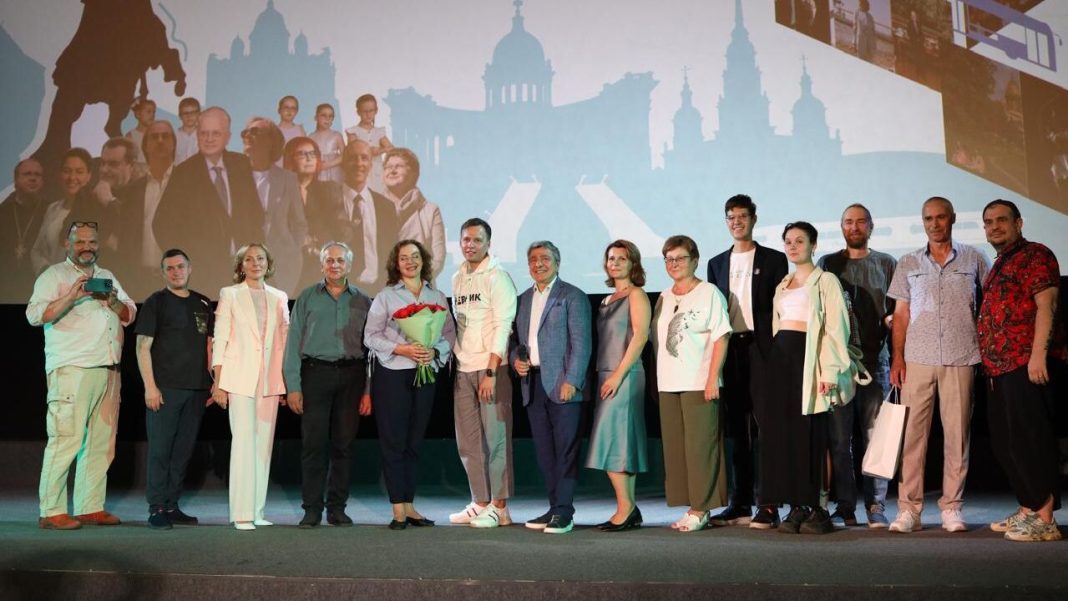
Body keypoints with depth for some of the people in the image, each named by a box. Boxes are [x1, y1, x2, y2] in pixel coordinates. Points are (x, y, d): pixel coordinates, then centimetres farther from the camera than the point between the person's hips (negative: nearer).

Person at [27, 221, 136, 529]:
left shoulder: (108, 277, 22)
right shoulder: (54, 275, 4)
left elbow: (130, 314, 19)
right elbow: (35, 314, -7)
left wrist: (113, 302, -2)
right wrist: (72, 297, -20)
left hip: (108, 370, 6)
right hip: (71, 368, -6)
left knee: (101, 442, 5)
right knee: (67, 439, -10)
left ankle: (91, 507, 10)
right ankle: (51, 512, -5)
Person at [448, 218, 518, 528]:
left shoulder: (497, 276, -6)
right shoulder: (457, 278, 15)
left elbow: (503, 326, -12)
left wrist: (491, 372, -17)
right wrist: (454, 362, 10)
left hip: (492, 367, -7)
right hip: (463, 369, 7)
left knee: (495, 437, -4)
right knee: (468, 440, 9)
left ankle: (499, 507, 5)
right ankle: (480, 503, 20)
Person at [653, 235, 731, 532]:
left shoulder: (709, 293, -1)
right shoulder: (664, 298, 17)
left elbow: (721, 337, -7)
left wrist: (713, 378, -14)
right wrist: (659, 378, 11)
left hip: (699, 383, -6)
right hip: (668, 384, 6)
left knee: (699, 446, -5)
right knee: (674, 448, 6)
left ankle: (701, 509, 2)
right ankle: (690, 506, 14)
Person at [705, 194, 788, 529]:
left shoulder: (773, 260, 5)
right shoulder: (716, 263, 16)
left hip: (760, 348, -4)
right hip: (728, 350, 4)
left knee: (764, 425, -5)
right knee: (736, 429, 7)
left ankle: (768, 506, -1)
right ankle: (740, 504, 13)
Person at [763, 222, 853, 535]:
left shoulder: (825, 281, 2)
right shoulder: (782, 286, 20)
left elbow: (835, 327, -7)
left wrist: (830, 371, -16)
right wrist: (774, 362, 10)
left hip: (808, 357, -6)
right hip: (780, 357, 6)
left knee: (811, 433, -7)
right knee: (783, 432, 2)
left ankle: (818, 508, -1)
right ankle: (796, 507, 7)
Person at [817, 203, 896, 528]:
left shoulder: (886, 264, 13)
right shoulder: (827, 264, 12)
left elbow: (897, 309, 10)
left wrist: (890, 320, -11)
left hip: (875, 359, 0)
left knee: (874, 437, 0)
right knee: (839, 437, -1)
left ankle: (876, 507, 5)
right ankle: (845, 507, 5)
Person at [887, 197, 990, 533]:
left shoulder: (974, 260, 9)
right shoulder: (908, 264, 12)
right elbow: (900, 313, 10)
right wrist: (897, 357, 1)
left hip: (960, 360, 0)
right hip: (917, 360, 1)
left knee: (957, 433, 1)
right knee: (911, 432, -3)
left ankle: (952, 508, 9)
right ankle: (909, 509, 1)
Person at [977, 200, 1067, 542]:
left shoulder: (1035, 255, -2)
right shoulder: (999, 266, 24)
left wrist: (1038, 352, -22)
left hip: (1026, 363, -10)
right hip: (1001, 367, 10)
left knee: (1029, 439, -10)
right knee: (1004, 442, 11)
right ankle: (1027, 510, 20)